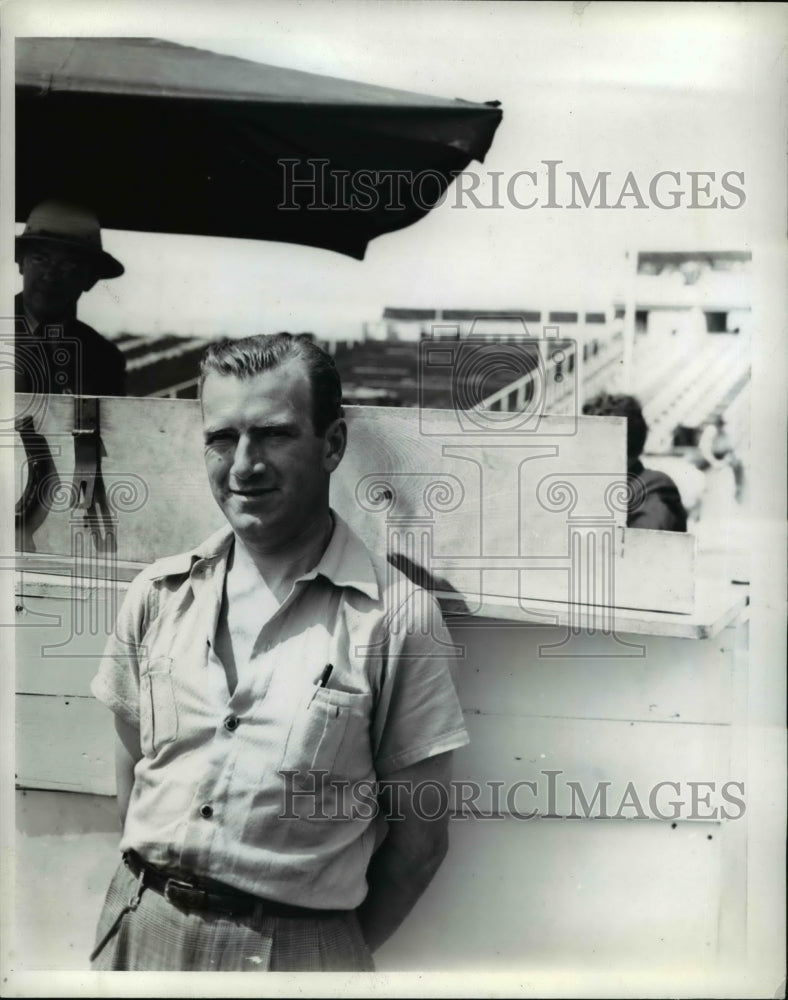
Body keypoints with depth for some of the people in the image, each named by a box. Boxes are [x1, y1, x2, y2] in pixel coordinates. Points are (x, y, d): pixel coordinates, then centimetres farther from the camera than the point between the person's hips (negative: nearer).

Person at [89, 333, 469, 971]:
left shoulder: (398, 618, -13)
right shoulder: (158, 595, -1)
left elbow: (418, 837, -6)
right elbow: (132, 771, 9)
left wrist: (342, 951, -1)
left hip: (295, 949, -3)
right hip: (139, 929, 4)